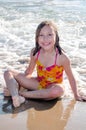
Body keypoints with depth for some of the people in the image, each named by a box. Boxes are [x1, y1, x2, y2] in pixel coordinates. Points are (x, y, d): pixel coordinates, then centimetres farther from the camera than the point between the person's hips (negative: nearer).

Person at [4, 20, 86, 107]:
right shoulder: (35, 52, -12)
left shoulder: (62, 57, -24)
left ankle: (21, 93, -27)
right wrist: (21, 82, 14)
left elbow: (71, 77, -12)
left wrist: (76, 95, -4)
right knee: (8, 73, -9)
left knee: (59, 90, -43)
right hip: (38, 83, 4)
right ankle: (16, 97, -38)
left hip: (52, 86, -4)